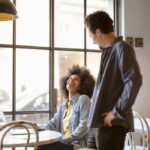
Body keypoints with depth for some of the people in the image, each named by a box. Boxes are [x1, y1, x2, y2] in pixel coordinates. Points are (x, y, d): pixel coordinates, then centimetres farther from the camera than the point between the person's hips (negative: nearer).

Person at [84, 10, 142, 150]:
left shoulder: (122, 49, -10)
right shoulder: (108, 51, 16)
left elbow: (134, 81, -22)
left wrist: (117, 112, -18)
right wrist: (94, 117, 14)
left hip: (112, 124, -8)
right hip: (98, 122, 8)